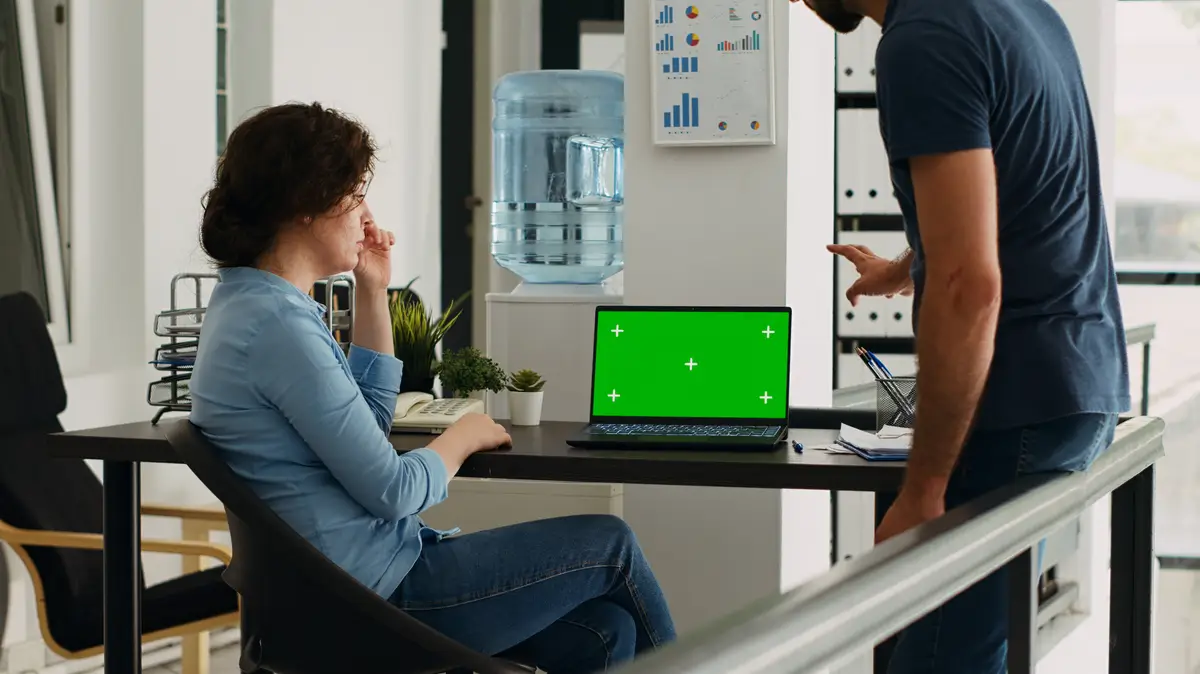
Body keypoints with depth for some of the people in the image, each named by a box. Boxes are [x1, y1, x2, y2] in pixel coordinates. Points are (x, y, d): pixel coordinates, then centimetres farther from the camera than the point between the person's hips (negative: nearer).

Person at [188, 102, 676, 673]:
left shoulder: (251, 304, 10)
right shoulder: (278, 326, -22)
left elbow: (368, 418, 22)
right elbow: (393, 491, -20)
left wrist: (372, 292, 12)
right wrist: (465, 436, 0)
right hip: (379, 593, -10)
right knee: (609, 544, 5)